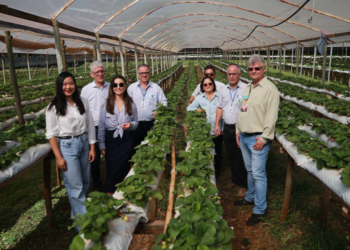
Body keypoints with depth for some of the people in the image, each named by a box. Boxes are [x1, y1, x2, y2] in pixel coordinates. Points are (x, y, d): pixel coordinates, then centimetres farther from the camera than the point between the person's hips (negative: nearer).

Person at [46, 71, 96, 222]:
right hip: (67, 147, -4)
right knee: (75, 186, -1)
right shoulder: (54, 107, -7)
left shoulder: (83, 102, 2)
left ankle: (77, 213, 32)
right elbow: (52, 134, -6)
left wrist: (92, 148, 4)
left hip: (84, 143, 5)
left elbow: (90, 126, 6)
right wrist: (58, 157, -10)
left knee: (85, 182, 13)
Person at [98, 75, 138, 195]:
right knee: (112, 168, 0)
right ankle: (109, 192, 14)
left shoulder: (131, 104, 5)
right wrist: (102, 145, -2)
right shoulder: (106, 104, 0)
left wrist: (130, 125, -14)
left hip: (126, 140, 1)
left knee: (123, 168, 4)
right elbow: (101, 126, 1)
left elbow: (136, 122, 11)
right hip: (111, 140, -1)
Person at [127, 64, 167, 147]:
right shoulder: (131, 88, 6)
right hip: (136, 124, 0)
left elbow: (164, 102, 8)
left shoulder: (156, 87, 5)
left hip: (152, 124, 0)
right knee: (135, 145, 6)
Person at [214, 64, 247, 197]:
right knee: (231, 156, 16)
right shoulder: (224, 90, 11)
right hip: (227, 128, 6)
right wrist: (217, 124, 9)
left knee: (241, 158, -1)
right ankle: (235, 180, 31)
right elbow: (220, 107, 16)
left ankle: (243, 185, 12)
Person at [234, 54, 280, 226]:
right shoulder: (247, 88, 14)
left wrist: (264, 138, -19)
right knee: (250, 170, 20)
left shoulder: (270, 88, -11)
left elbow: (271, 116, -17)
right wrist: (238, 131, 14)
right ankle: (250, 197, 37)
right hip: (244, 137, 8)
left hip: (258, 138, -7)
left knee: (258, 174, -3)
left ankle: (260, 210, 9)